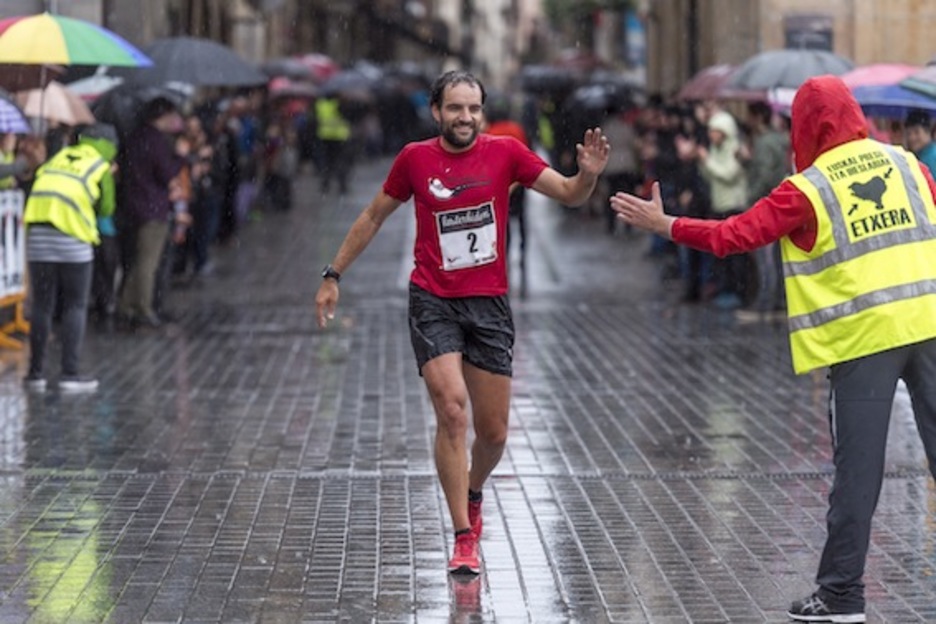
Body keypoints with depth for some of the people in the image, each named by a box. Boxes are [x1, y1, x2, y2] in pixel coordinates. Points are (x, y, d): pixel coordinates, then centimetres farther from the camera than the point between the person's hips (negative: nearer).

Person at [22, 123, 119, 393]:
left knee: (41, 307, 10)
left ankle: (36, 373, 11)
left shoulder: (60, 156, 18)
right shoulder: (102, 167, 7)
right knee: (75, 307, 6)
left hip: (38, 234, 4)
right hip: (72, 237, -4)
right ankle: (69, 373, 1)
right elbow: (106, 209, 8)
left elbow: (39, 177, 10)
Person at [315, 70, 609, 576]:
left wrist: (587, 174, -25)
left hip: (489, 305, 2)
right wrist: (333, 275, 11)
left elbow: (570, 195, -3)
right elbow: (374, 216, 11)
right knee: (451, 410, -18)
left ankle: (472, 494, 40)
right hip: (433, 302, -2)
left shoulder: (505, 153, -2)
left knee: (493, 433, 6)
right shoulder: (415, 158, -2)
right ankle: (464, 539, -11)